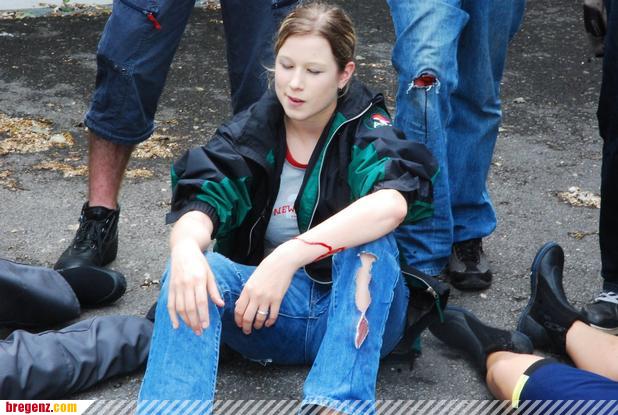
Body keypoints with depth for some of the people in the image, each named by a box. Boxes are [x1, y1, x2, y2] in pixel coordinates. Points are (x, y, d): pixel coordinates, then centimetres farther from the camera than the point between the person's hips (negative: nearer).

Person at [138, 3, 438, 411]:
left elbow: (392, 204, -29)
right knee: (193, 270, -27)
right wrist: (187, 248, -39)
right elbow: (200, 206, -14)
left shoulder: (365, 130, -6)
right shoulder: (249, 133, 2)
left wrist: (290, 256, -40)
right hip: (268, 313, 2)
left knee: (370, 241, -33)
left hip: (358, 311, -2)